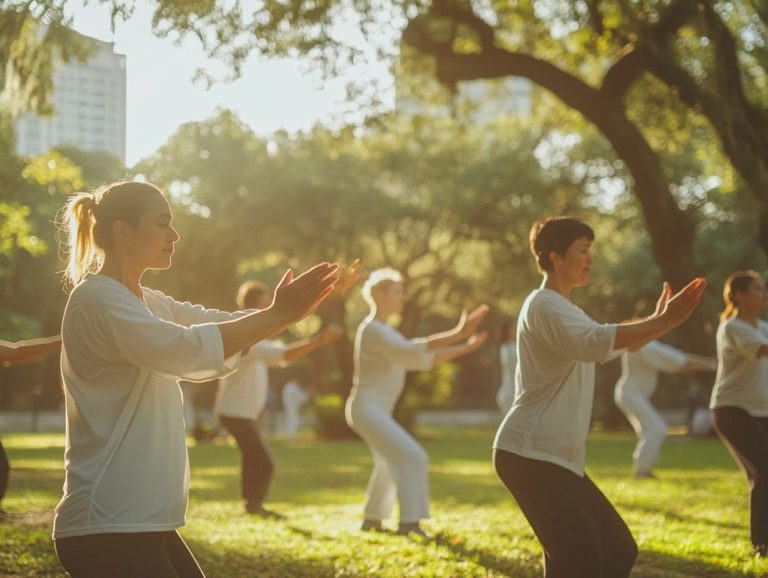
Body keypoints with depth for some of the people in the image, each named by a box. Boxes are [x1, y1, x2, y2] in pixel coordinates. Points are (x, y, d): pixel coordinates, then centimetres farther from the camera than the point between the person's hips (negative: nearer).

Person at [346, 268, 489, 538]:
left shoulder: (385, 331, 17)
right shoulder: (373, 329, -16)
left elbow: (420, 359, 15)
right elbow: (412, 353, -32)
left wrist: (463, 348, 8)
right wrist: (456, 335, -39)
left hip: (377, 410, 11)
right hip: (367, 408, -11)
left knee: (388, 464, 27)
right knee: (411, 456, -22)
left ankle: (371, 520, 40)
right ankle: (409, 522, -27)